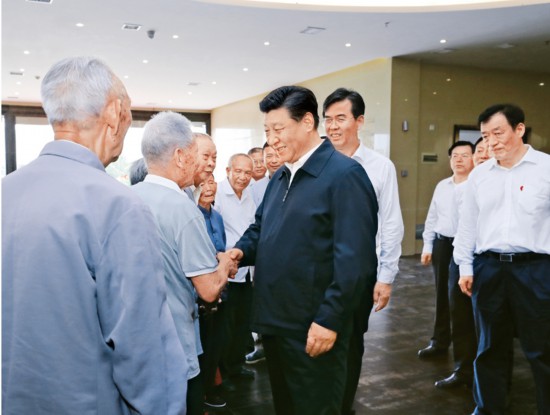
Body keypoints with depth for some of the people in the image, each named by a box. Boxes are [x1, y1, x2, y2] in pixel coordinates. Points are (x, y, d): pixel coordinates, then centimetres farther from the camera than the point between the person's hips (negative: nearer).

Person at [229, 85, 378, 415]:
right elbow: (262, 228, 20)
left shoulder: (345, 174, -14)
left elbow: (354, 260, -20)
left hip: (313, 327, -8)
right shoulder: (280, 177, 13)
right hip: (275, 320, 8)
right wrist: (241, 251, -2)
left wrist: (329, 320, -20)